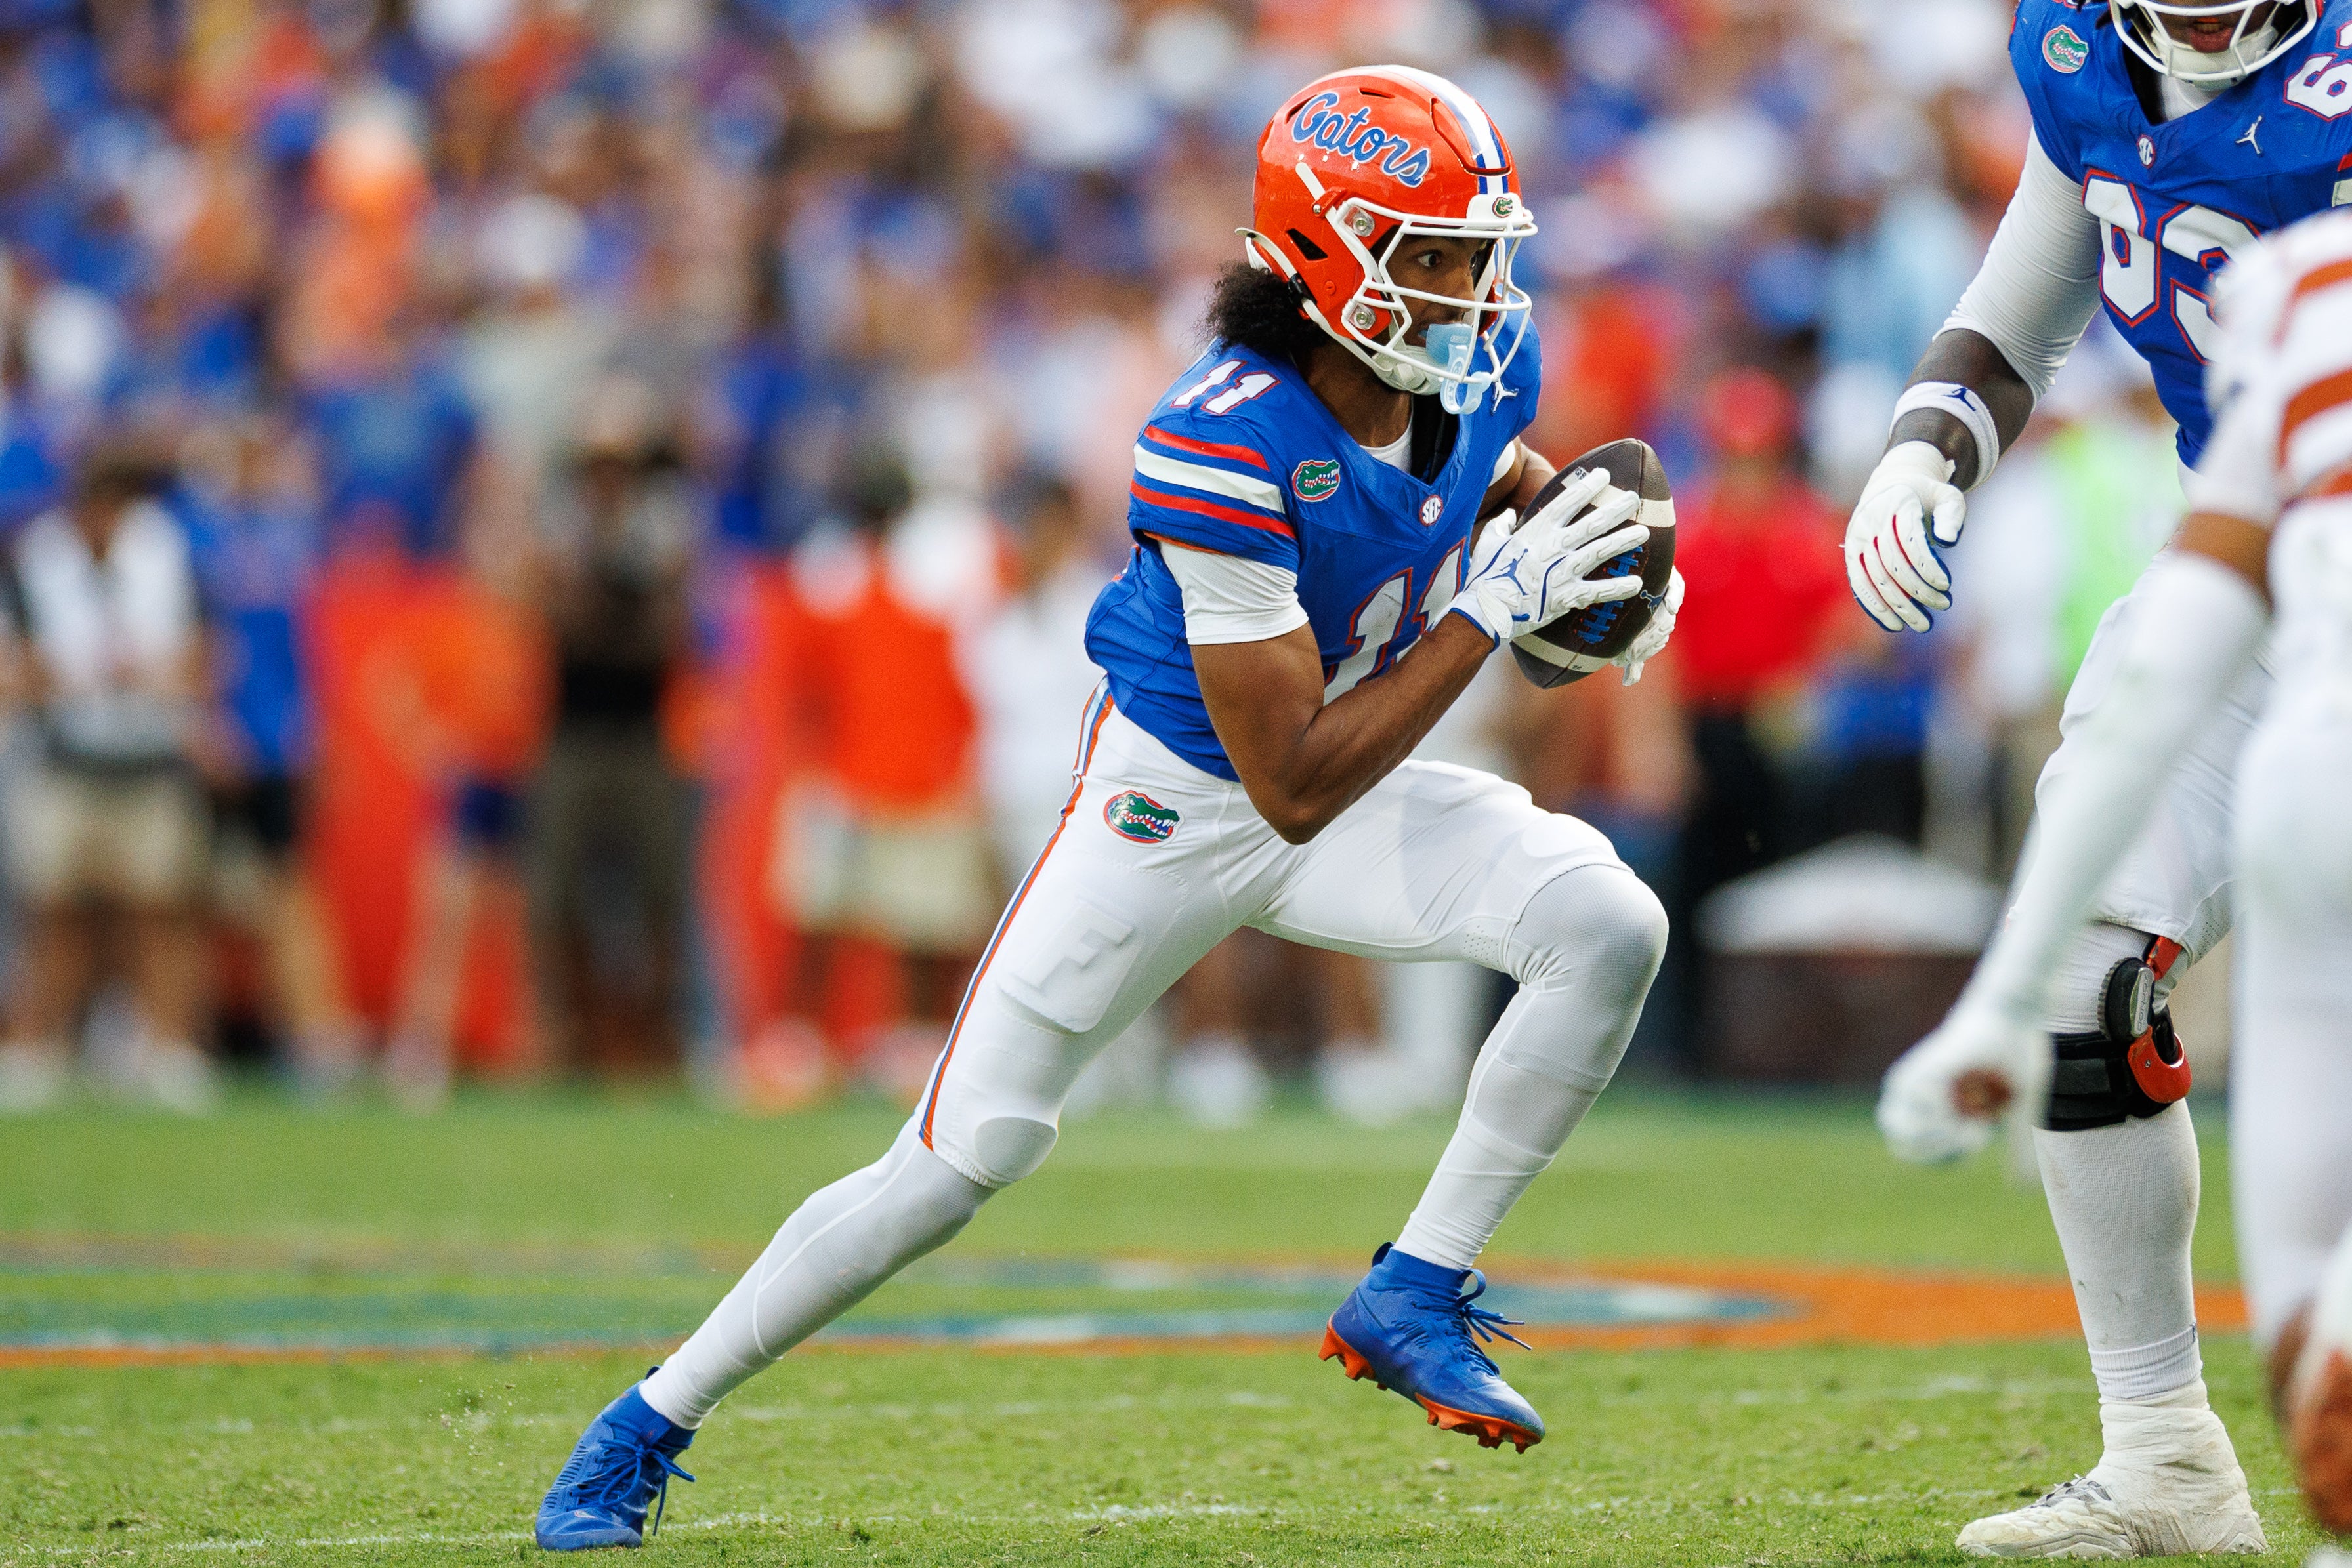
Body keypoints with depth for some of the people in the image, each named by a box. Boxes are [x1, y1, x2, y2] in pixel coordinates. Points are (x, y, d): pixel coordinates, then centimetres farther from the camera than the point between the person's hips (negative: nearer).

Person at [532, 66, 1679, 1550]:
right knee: (959, 1161, -5)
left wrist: (1578, 527, -4)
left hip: (1356, 779, 5)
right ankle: (651, 1427, 13)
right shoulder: (1228, 446, -33)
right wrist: (1487, 607, -32)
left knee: (1611, 923, -20)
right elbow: (1295, 787, -32)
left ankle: (1415, 1300, -8)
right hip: (1180, 800, -5)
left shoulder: (1486, 357, -13)